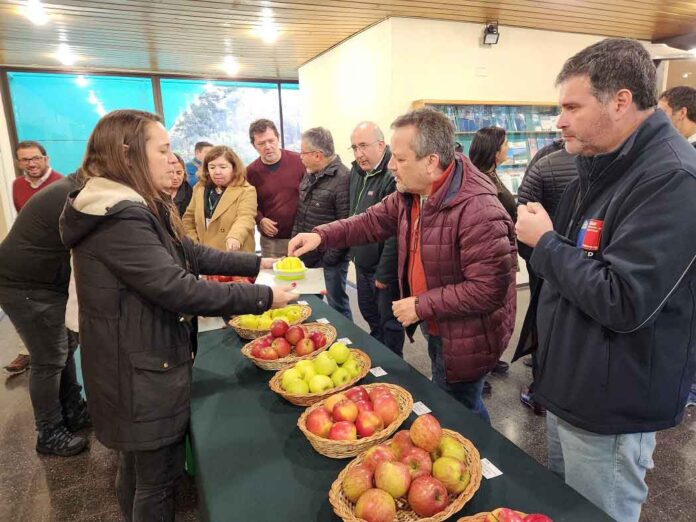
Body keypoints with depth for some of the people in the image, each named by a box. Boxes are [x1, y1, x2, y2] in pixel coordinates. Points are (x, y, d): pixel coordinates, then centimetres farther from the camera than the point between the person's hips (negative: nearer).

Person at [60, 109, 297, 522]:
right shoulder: (118, 219, -26)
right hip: (141, 372, -10)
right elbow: (178, 288, -30)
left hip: (142, 361, 11)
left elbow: (190, 252, 9)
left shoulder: (134, 209, 9)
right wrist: (262, 298, -25)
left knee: (138, 465, 28)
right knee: (158, 476, 8)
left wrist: (256, 263, 3)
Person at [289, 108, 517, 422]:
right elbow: (373, 221, 6)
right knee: (442, 399, 28)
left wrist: (422, 306, -25)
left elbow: (489, 288, -31)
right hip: (434, 327, 9)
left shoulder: (478, 210, -31)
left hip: (465, 342, -9)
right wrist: (322, 236, -8)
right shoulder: (410, 193, -3)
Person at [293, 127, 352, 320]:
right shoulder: (310, 174, 8)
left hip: (329, 256, -8)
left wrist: (330, 258, -17)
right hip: (306, 255, 8)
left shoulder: (342, 179, -18)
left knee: (337, 304, 6)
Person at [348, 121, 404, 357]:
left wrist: (385, 273, -21)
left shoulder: (394, 177, -24)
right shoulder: (356, 172, 5)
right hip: (362, 262, 9)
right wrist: (354, 252, 15)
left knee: (389, 322, 8)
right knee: (369, 314, 24)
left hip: (384, 267, -9)